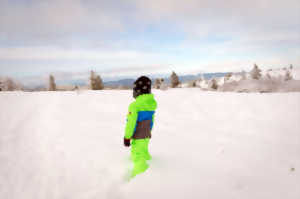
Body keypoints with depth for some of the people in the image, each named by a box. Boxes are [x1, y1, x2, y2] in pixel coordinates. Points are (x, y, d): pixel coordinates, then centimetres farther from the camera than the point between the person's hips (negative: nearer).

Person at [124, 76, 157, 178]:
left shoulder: (134, 105, -24)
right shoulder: (152, 103, -2)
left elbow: (131, 123, -20)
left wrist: (127, 137, -9)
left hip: (138, 137, -7)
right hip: (147, 135, 7)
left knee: (138, 156, -1)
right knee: (144, 151, 28)